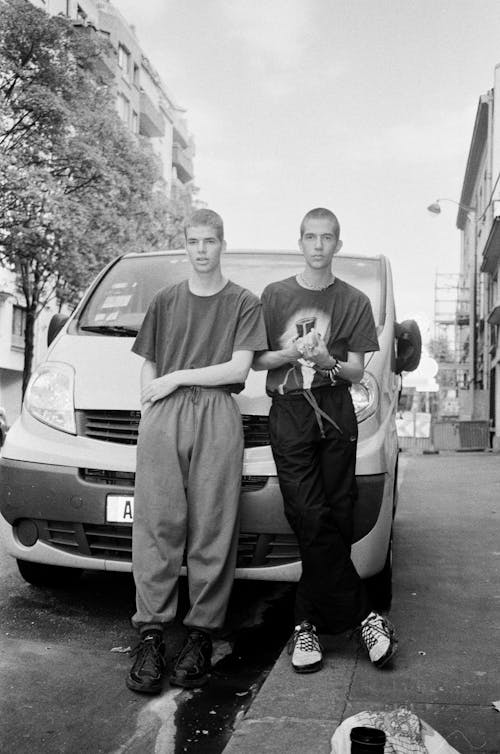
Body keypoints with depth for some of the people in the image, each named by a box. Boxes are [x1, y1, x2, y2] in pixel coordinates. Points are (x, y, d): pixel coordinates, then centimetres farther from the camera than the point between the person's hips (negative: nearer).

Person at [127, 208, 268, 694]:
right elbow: (148, 364, 19)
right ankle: (150, 634, -2)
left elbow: (239, 368, 1)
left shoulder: (243, 303, 11)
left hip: (217, 416, -2)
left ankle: (201, 635, 2)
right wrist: (149, 401, 3)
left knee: (212, 528, -5)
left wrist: (177, 378, -2)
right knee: (157, 523, -5)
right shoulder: (166, 301, 21)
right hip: (163, 416, 2)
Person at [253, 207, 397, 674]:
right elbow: (255, 360, 10)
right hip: (289, 413, -1)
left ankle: (308, 622, 8)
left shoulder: (354, 302, 12)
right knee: (313, 521, -11)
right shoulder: (274, 295, 12)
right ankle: (363, 617, -2)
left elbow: (357, 371, 8)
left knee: (335, 522, -3)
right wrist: (291, 353, -9)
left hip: (337, 414, 1)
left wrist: (327, 362, -13)